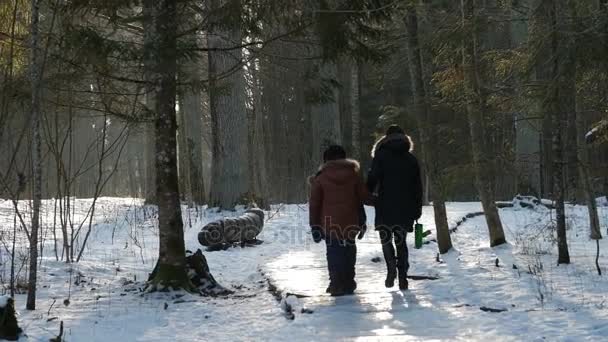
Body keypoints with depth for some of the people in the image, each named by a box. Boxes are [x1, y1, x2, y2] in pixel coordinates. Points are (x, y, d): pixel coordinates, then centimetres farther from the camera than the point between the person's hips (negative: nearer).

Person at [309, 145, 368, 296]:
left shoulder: (321, 177, -1)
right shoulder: (354, 174, 4)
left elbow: (314, 204, -1)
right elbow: (363, 197, 5)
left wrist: (315, 227, 6)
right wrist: (362, 221, 13)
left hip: (330, 224, -2)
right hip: (350, 224, 2)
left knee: (334, 254, 3)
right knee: (349, 251, 16)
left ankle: (337, 285, -4)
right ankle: (348, 283, 21)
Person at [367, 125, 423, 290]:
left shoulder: (381, 156, -1)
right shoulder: (411, 159, 9)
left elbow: (373, 178, -11)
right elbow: (417, 186, 10)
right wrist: (417, 208, 14)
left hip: (385, 205, -3)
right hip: (405, 207, 3)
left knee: (385, 238, 10)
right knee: (401, 240, 10)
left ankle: (391, 267, -13)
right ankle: (402, 276, 4)